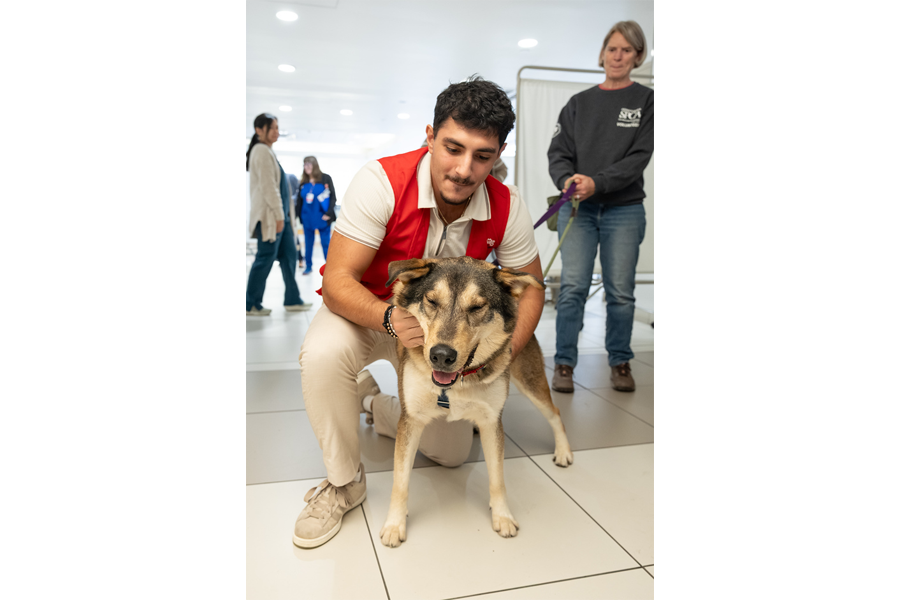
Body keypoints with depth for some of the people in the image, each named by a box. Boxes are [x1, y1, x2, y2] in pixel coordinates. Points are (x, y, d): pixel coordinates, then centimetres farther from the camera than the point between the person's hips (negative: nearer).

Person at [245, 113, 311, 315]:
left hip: (280, 214, 10)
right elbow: (267, 186, -19)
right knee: (265, 259, -4)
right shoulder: (261, 151, -11)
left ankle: (293, 299, 17)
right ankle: (252, 305, 5)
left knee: (289, 255, 10)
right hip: (269, 215, -10)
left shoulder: (268, 151, 19)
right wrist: (278, 215, -20)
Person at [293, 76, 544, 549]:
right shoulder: (382, 181, -30)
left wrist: (505, 350, -27)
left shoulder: (507, 208, -20)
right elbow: (337, 281, -30)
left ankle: (379, 407, 37)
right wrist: (390, 317, -51)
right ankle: (343, 482, -10)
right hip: (367, 310, -3)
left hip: (442, 324, 3)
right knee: (323, 354, -38)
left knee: (452, 452, 6)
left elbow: (530, 287, -8)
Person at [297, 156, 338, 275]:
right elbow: (299, 199, 10)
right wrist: (299, 214, 3)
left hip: (322, 217, -4)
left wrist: (328, 213, -12)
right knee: (308, 243, 11)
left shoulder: (326, 178, -3)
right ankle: (308, 266, 22)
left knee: (326, 243, 0)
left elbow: (333, 197, -5)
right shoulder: (303, 182, 6)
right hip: (307, 218, 4)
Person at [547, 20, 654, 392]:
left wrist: (597, 183, -20)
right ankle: (564, 364, 2)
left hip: (624, 210, -1)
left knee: (620, 291, 2)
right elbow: (558, 152, 5)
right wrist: (567, 180, -17)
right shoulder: (578, 103, 12)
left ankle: (620, 363, 19)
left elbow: (639, 157, -6)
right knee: (572, 286, -7)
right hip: (577, 208, 1)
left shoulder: (645, 101, 5)